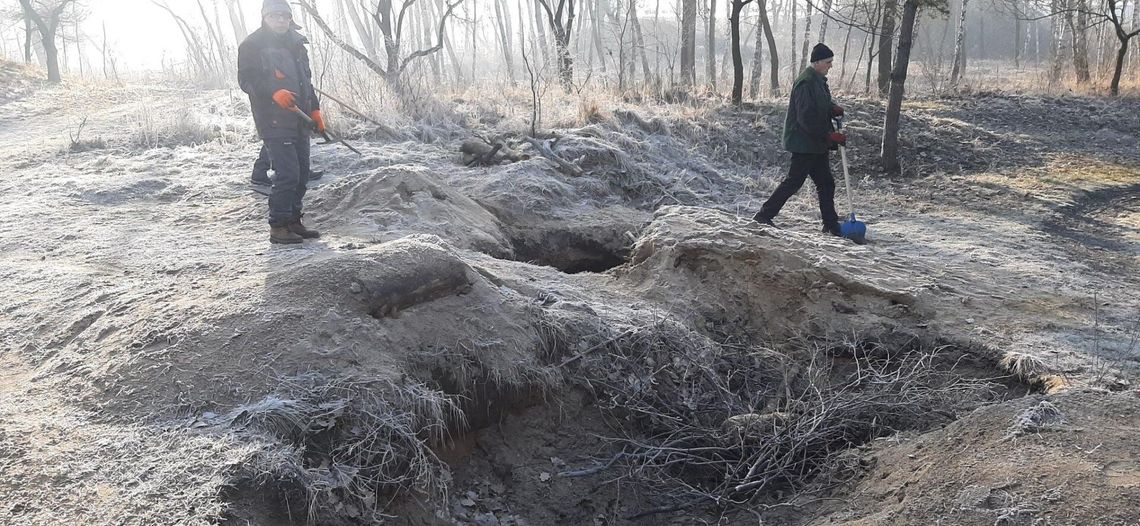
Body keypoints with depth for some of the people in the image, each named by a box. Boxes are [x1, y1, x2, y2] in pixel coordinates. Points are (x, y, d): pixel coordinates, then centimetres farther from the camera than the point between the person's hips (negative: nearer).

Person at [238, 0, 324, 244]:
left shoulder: (296, 45, 18)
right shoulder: (252, 46, -3)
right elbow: (246, 80, -11)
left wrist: (315, 109, 16)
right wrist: (274, 92, -27)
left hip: (299, 122, 7)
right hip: (274, 122, -7)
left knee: (301, 174, 9)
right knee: (287, 174, -14)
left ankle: (293, 222, 20)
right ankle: (278, 227, -5)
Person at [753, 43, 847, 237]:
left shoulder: (819, 80, 14)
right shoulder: (806, 83, -18)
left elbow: (823, 106, 24)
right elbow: (806, 119, -24)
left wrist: (834, 108, 0)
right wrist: (830, 135, -22)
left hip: (817, 144, 10)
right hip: (804, 143, -10)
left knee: (826, 183, 10)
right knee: (794, 181, -6)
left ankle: (831, 224, 16)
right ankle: (764, 215, 3)